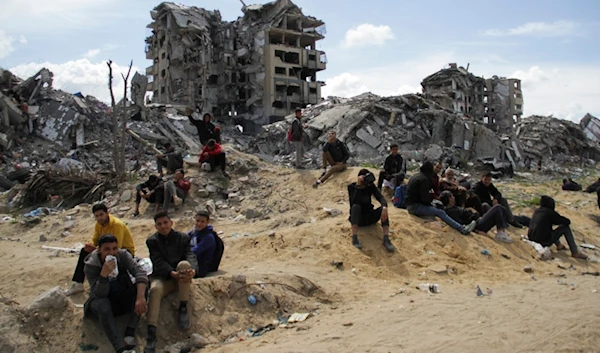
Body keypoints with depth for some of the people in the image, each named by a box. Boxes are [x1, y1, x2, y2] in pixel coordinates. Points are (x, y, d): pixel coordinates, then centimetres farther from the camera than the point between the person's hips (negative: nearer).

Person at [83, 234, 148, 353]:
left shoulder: (123, 255, -13)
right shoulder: (91, 265, -18)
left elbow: (139, 272, -28)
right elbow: (99, 294, -26)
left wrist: (140, 297, -44)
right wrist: (104, 274, -43)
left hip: (124, 299, 3)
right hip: (103, 301, -3)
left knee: (142, 286, -23)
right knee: (102, 303, -36)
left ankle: (130, 332, -28)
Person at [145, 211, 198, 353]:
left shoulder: (183, 238, 3)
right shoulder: (152, 241, 1)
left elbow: (190, 256, -12)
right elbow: (158, 262, -13)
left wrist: (193, 270, -37)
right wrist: (173, 274, -33)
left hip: (181, 277, 1)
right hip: (163, 277, -1)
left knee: (184, 264, -33)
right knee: (155, 289, -35)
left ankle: (183, 308, -19)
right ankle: (151, 335, -38)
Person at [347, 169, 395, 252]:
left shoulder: (371, 186, -3)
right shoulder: (352, 187, -11)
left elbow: (380, 197, -19)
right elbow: (354, 202, -29)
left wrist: (384, 207, -40)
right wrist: (358, 186, -36)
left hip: (369, 217, 3)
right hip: (357, 218, -3)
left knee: (383, 209, -25)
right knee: (356, 206, -35)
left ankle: (386, 239, -36)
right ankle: (354, 238, -43)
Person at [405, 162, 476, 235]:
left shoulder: (415, 176, 16)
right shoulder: (423, 179, -13)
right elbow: (425, 198, -15)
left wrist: (430, 196, 14)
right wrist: (431, 197, 5)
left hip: (410, 205, 10)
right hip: (416, 206, -10)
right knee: (440, 213, -17)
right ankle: (462, 229, -24)